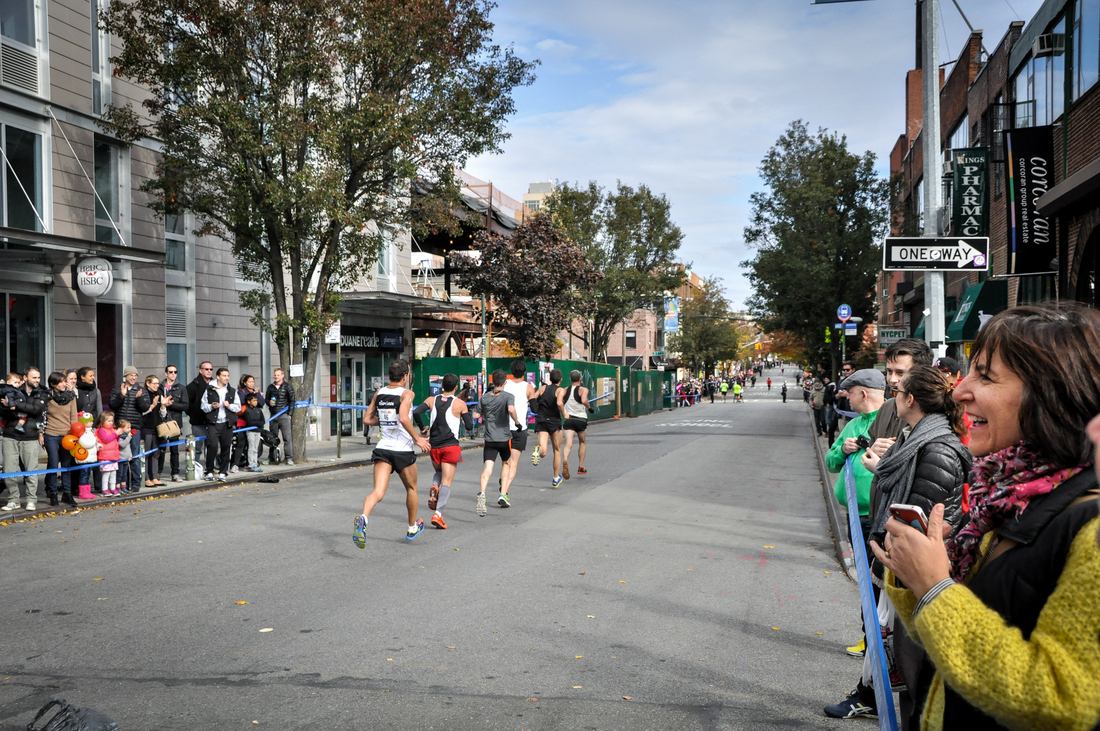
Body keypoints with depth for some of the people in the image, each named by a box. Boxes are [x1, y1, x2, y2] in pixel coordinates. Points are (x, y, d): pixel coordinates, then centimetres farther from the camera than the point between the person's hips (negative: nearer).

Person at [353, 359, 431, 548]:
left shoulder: (378, 393, 8)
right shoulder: (406, 393, -9)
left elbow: (367, 419, 10)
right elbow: (404, 418, -24)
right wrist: (417, 438, -15)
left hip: (383, 449, 4)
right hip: (403, 450, -4)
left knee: (378, 492, -7)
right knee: (411, 489, 20)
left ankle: (363, 518, -36)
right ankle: (412, 528, 35)